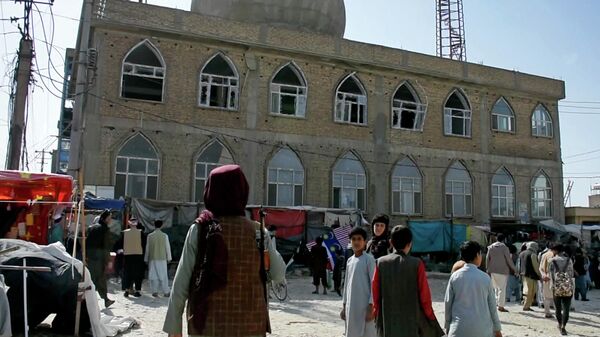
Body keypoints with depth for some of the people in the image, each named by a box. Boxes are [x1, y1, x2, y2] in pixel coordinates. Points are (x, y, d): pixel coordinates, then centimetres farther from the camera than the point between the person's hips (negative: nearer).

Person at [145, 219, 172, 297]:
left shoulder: (150, 236, -2)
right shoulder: (165, 236, -5)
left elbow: (147, 248, 4)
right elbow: (168, 247, -1)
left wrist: (146, 259, 14)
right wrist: (169, 258, 9)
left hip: (152, 258, 1)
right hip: (162, 258, -1)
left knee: (153, 276, 7)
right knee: (163, 276, 4)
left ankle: (155, 292, 5)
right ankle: (166, 292, 5)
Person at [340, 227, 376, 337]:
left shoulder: (369, 259, -7)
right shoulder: (349, 260, 11)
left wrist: (371, 307, -14)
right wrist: (344, 306, 13)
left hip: (365, 306, -6)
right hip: (351, 306, 6)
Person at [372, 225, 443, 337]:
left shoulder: (381, 262, -4)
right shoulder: (417, 264, -10)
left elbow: (375, 294, 2)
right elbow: (424, 296, -5)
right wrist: (431, 319, 10)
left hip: (387, 324, 2)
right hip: (411, 324, -2)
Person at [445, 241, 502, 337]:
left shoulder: (455, 276, -3)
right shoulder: (485, 278, -4)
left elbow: (448, 302, 1)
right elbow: (492, 305, 2)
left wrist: (448, 326, 13)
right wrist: (497, 329, 13)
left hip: (459, 329, 0)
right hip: (482, 329, 0)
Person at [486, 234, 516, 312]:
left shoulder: (490, 247, 5)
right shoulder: (504, 247, -9)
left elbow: (487, 259, 8)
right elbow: (509, 260, -7)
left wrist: (488, 269, 16)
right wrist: (514, 269, 4)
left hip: (493, 271, 5)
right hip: (502, 271, -5)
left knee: (495, 288, 16)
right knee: (502, 288, 0)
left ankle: (495, 303, 17)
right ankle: (500, 306, 0)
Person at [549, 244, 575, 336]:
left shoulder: (552, 261, -1)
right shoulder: (569, 260, 5)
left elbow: (551, 274, -4)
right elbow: (572, 274, 8)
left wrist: (554, 284, 0)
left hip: (557, 287, -1)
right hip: (568, 287, 1)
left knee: (558, 307, 14)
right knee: (566, 308, 1)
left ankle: (560, 325, 29)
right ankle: (563, 327, -10)